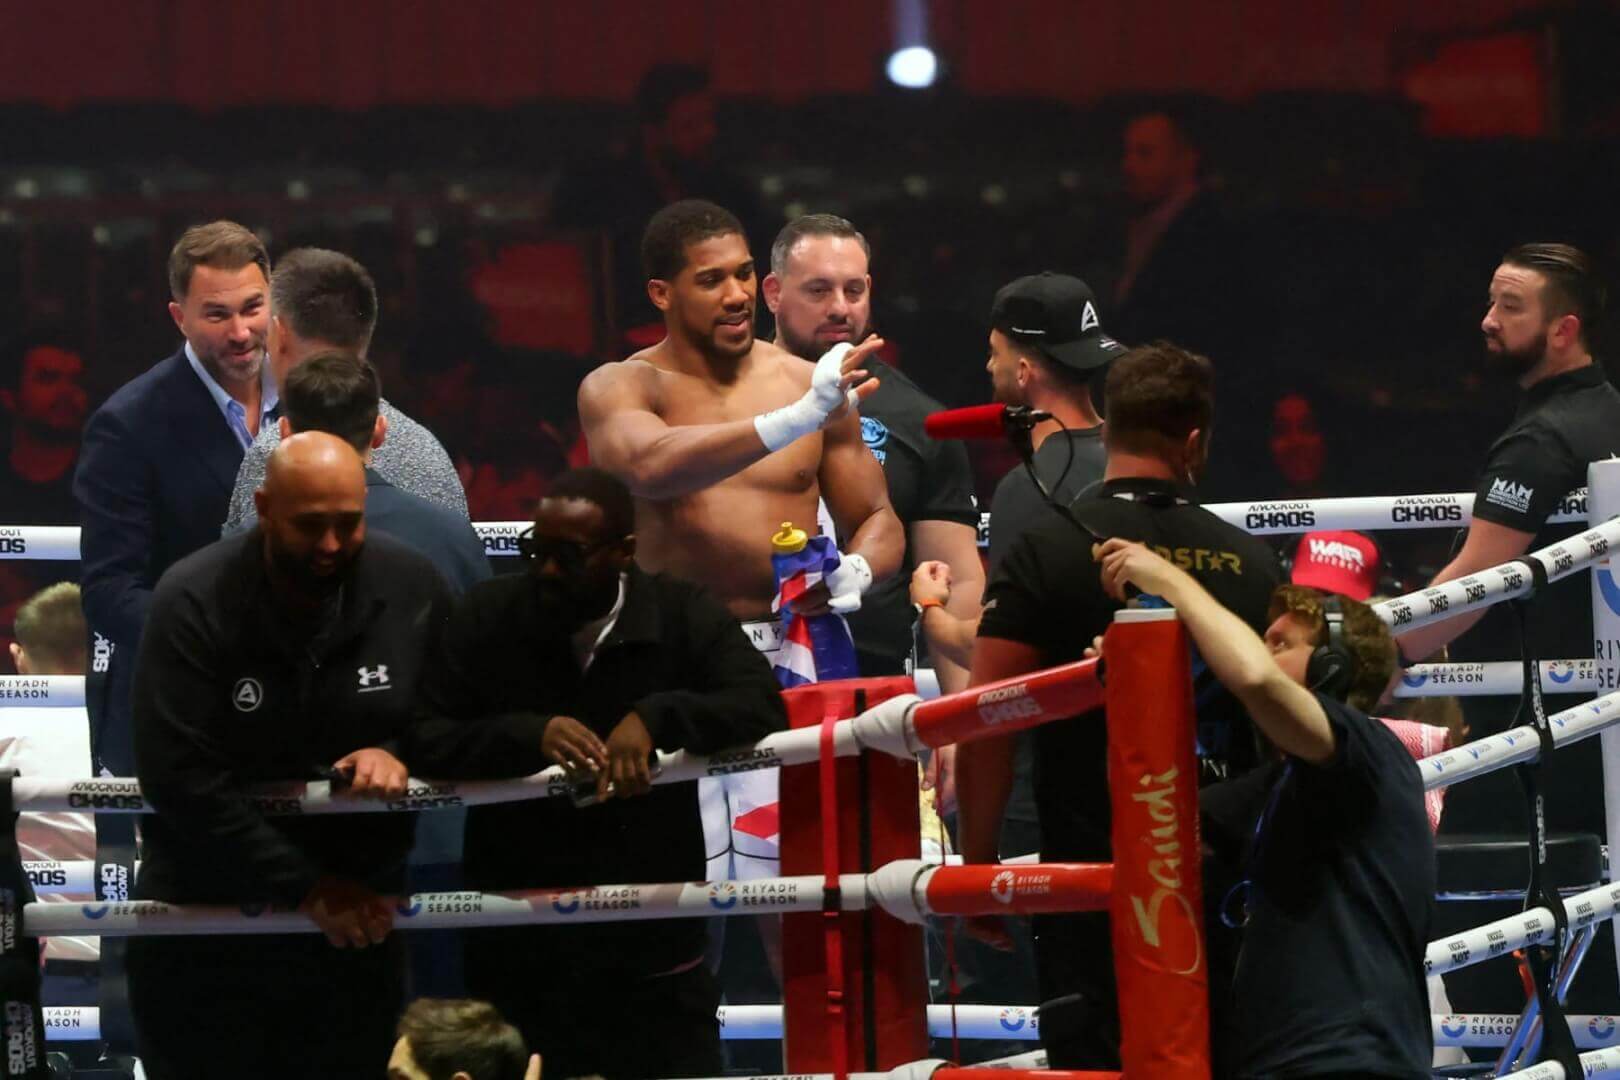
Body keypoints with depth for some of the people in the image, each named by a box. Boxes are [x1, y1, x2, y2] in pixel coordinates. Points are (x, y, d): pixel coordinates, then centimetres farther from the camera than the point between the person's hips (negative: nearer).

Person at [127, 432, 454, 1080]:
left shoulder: (412, 588, -5)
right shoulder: (195, 601, -15)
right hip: (204, 925, -2)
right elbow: (180, 776, -20)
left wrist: (399, 753, -17)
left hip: (359, 914, 2)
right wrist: (305, 886, -19)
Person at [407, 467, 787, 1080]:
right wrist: (529, 734, -22)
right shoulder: (489, 619, 1)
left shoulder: (685, 616, 0)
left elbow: (762, 710, -14)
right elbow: (425, 744, -6)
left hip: (653, 957, -1)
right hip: (516, 957, 1)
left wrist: (656, 718, -28)